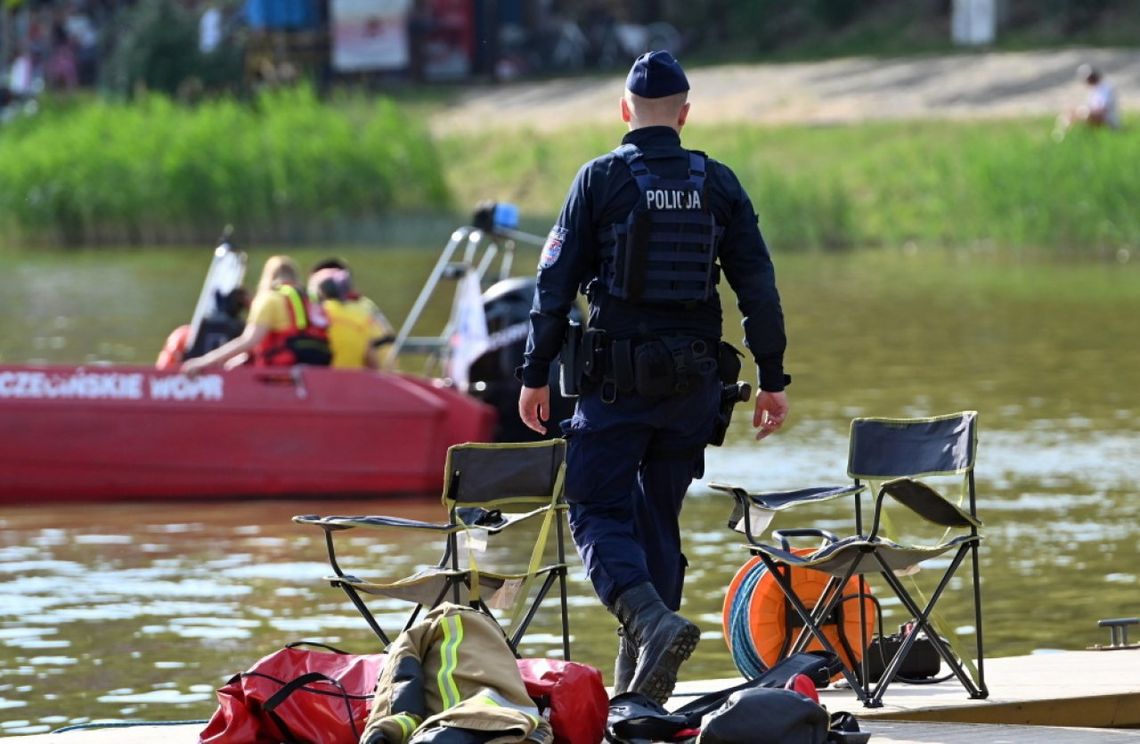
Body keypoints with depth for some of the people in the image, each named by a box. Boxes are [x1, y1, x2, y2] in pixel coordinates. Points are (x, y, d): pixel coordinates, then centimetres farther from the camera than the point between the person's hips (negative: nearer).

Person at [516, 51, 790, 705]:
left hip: (618, 374, -4)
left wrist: (536, 374, 3)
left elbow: (558, 281, -3)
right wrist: (772, 380, 12)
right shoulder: (718, 183, 5)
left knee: (599, 509, 0)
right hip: (694, 379, 4)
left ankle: (652, 621, -26)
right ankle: (640, 678, 13)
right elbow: (759, 286, 5)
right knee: (659, 514, 13)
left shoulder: (601, 178, -3)